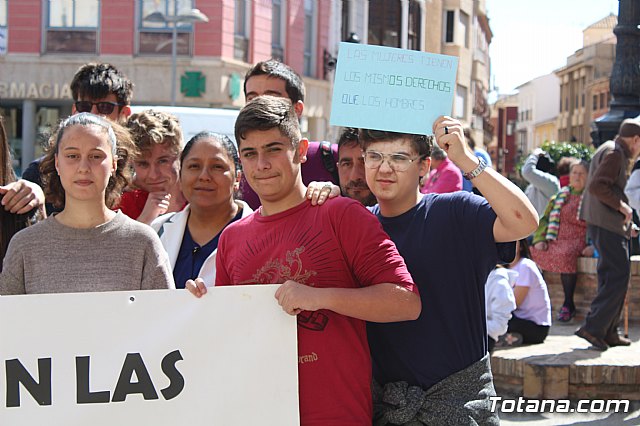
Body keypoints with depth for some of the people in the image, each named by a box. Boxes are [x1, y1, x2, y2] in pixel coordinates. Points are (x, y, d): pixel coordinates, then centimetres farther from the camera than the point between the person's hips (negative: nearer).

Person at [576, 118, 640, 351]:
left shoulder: (613, 151, 20)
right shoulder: (615, 153, -12)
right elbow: (597, 185, -22)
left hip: (602, 224, 11)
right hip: (607, 224, -11)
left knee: (610, 277, 12)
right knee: (619, 276, -12)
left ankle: (608, 332, 15)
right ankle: (593, 327, -14)